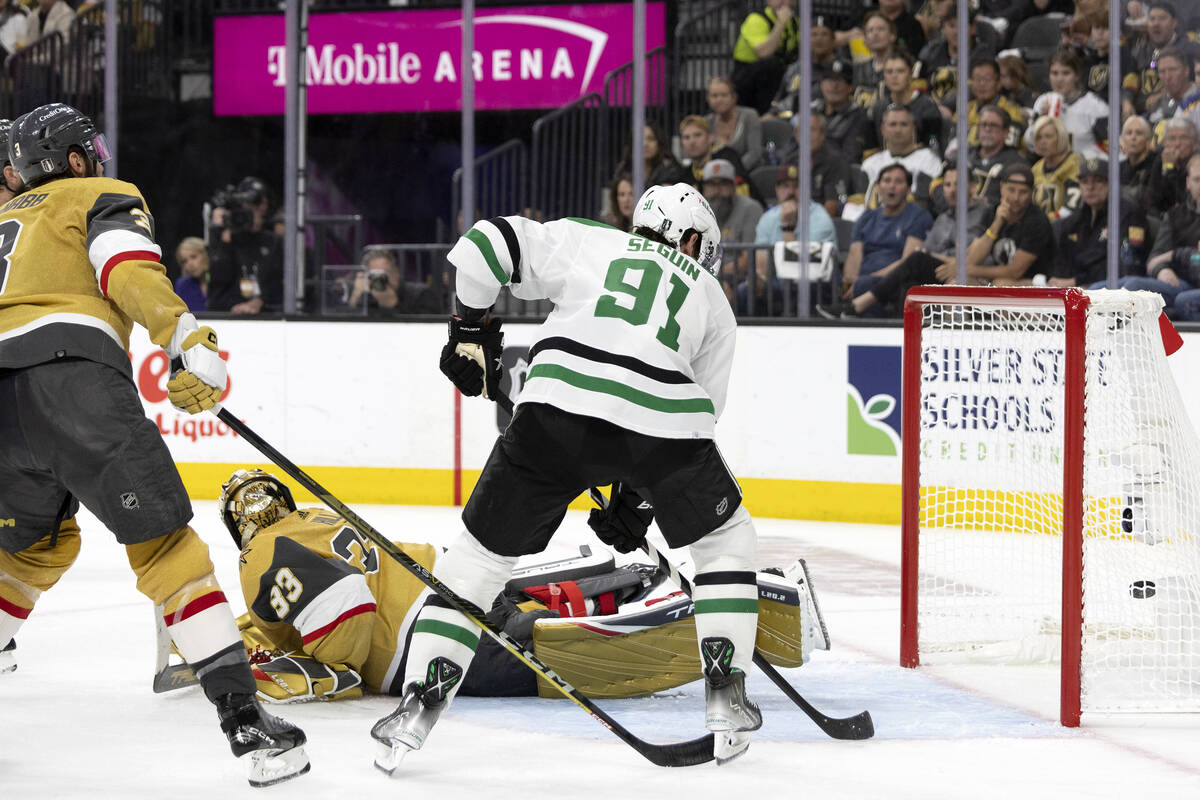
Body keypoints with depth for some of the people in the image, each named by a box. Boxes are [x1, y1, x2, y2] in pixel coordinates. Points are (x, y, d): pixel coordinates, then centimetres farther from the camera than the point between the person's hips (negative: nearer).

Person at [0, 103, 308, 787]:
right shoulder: (101, 197, 15)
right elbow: (129, 269, -6)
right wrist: (188, 342, -17)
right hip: (73, 379, -6)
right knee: (165, 546, -7)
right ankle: (245, 720, -16)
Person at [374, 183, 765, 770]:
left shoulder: (585, 243, 26)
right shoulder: (710, 296, 30)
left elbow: (486, 243, 13)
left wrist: (471, 327, 25)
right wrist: (635, 497, 33)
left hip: (557, 411, 0)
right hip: (664, 423, 0)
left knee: (483, 552, 14)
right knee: (726, 540, 26)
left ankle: (419, 706, 7)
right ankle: (725, 697, 19)